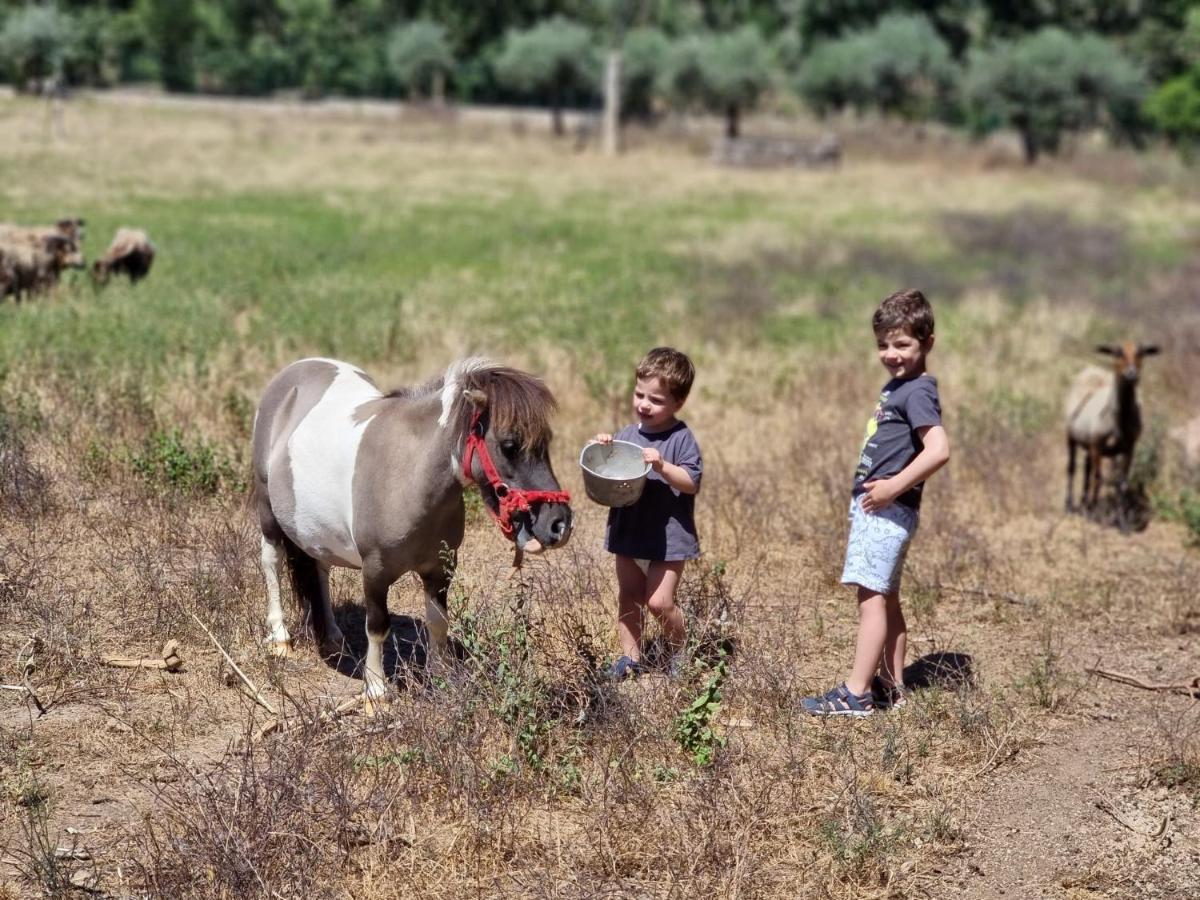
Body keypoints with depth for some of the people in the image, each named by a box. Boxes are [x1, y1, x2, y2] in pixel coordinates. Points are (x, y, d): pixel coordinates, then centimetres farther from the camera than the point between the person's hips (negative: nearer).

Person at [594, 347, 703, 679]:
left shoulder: (681, 438, -10)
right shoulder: (625, 436, 5)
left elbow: (692, 483, -16)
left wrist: (662, 466, -29)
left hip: (669, 536, -6)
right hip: (628, 532, 6)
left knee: (659, 602, -6)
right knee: (628, 598, 11)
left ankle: (679, 653, 16)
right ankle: (630, 657, 22)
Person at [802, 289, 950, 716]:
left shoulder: (917, 392, -14)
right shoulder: (896, 386, 15)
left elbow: (939, 449, -26)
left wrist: (894, 486, -24)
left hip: (887, 509, -10)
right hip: (875, 507, 10)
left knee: (872, 597, -10)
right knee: (887, 599, 14)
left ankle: (856, 693, -11)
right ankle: (891, 685, 22)